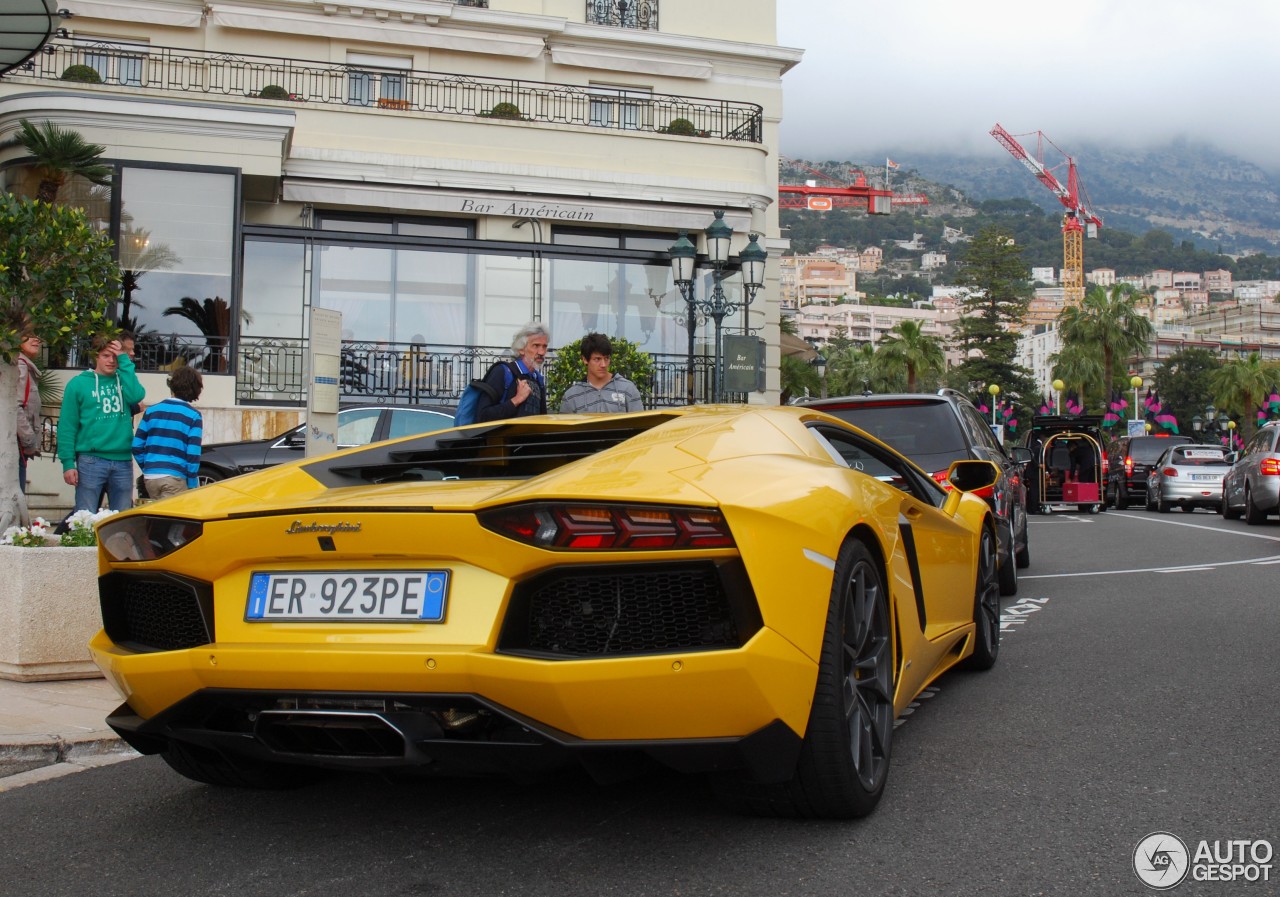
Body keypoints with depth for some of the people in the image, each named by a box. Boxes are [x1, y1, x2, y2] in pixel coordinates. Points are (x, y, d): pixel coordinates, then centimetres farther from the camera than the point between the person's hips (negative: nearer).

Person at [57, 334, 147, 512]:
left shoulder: (123, 380, 13)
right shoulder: (78, 383, 2)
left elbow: (136, 396, -11)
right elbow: (67, 426, -1)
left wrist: (124, 360, -6)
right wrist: (68, 463, -9)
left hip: (123, 460, 3)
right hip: (91, 460, -3)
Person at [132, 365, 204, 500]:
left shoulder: (151, 411, 9)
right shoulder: (194, 416, -4)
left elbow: (137, 446, 7)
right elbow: (193, 454, -9)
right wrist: (192, 486, -2)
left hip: (150, 478, 5)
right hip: (175, 478, -4)